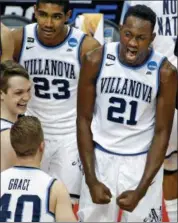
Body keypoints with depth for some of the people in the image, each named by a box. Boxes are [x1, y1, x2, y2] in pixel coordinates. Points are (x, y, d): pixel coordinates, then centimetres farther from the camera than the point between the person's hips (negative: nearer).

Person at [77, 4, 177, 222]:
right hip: (100, 157, 1)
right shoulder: (96, 61, -13)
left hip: (142, 161, -1)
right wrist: (91, 180, -10)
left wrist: (140, 191, -15)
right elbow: (84, 119, -5)